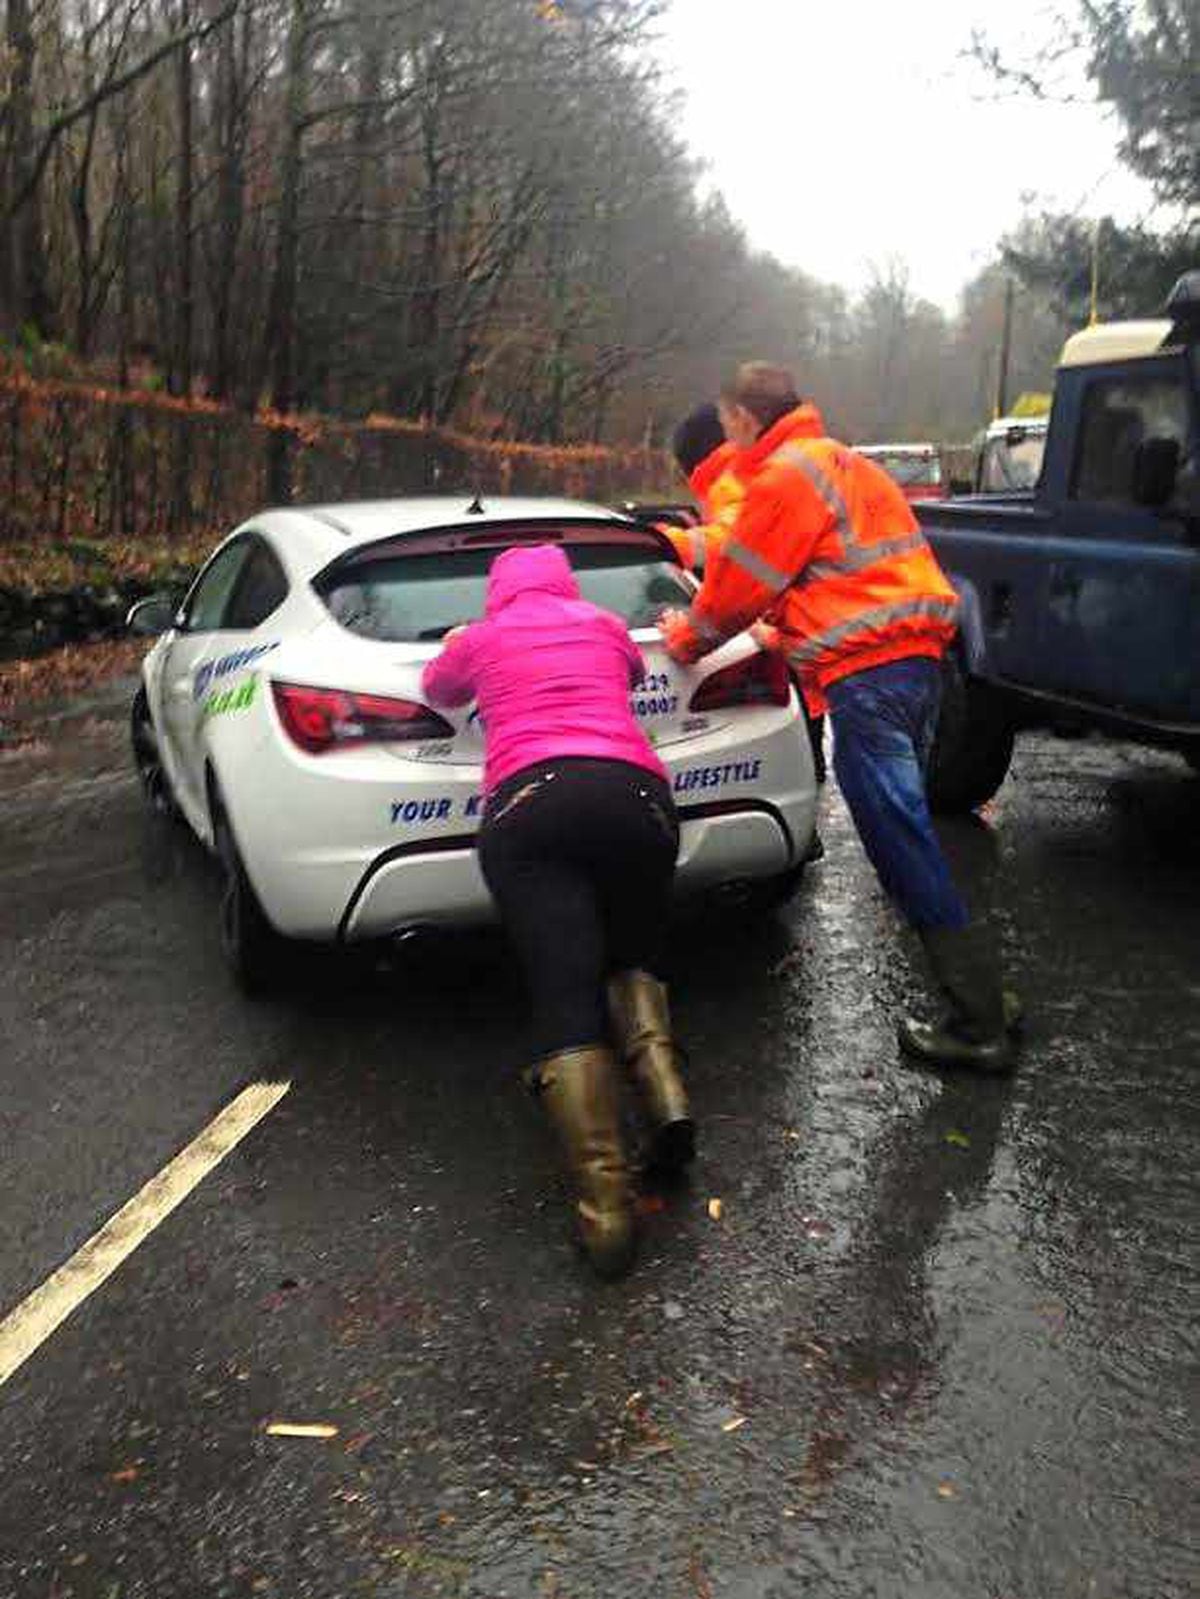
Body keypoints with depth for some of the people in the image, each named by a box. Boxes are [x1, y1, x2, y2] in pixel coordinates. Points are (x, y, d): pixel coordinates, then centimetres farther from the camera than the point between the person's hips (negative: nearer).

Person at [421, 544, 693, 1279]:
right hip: (634, 792, 2)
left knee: (565, 996, -10)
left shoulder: (482, 638, 22)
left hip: (527, 806, -2)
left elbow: (436, 689, 43)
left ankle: (606, 1204, -26)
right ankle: (667, 1094, -8)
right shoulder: (606, 627, 26)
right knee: (631, 961, 22)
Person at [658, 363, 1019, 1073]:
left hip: (869, 669, -10)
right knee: (907, 835, 17)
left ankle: (981, 1027, -3)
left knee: (904, 845, -7)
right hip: (915, 652, 10)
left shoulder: (784, 475, -8)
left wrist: (686, 636, 16)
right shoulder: (839, 461, 25)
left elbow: (744, 582, -2)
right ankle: (981, 997, 22)